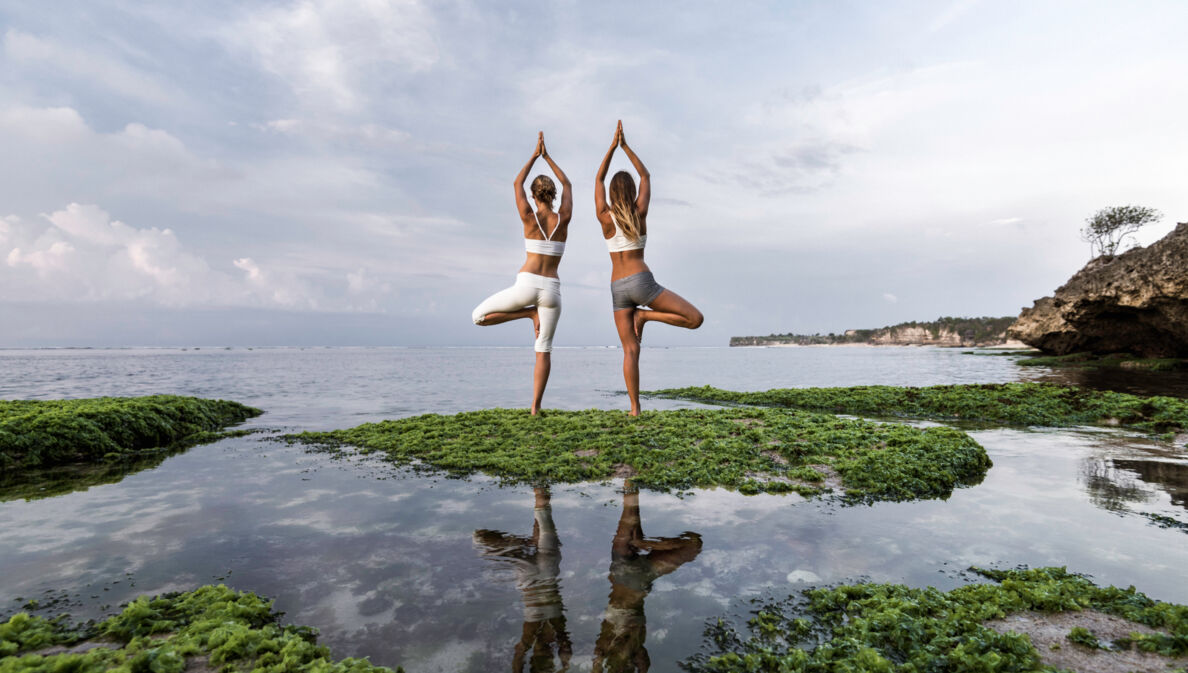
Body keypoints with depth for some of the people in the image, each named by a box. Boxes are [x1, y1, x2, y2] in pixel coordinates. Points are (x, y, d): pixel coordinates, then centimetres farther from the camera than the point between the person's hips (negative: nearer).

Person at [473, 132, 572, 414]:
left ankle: (531, 313, 5)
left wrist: (534, 155, 23)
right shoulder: (564, 218, 1)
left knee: (478, 316, 15)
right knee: (544, 349, 12)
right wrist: (547, 156, 26)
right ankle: (535, 406, 4)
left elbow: (517, 183, 15)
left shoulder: (529, 217, -3)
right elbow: (567, 185, 20)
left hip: (526, 285, -3)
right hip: (551, 290, 3)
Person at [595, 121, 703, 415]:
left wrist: (613, 146, 18)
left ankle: (635, 408, -1)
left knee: (631, 350, 4)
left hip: (618, 289, 3)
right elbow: (646, 175, 15)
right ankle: (645, 315, -7)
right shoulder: (639, 212, 0)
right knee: (695, 319, 4)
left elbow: (599, 179, 16)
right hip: (642, 282, -3)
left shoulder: (604, 216, 2)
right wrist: (626, 146, 18)